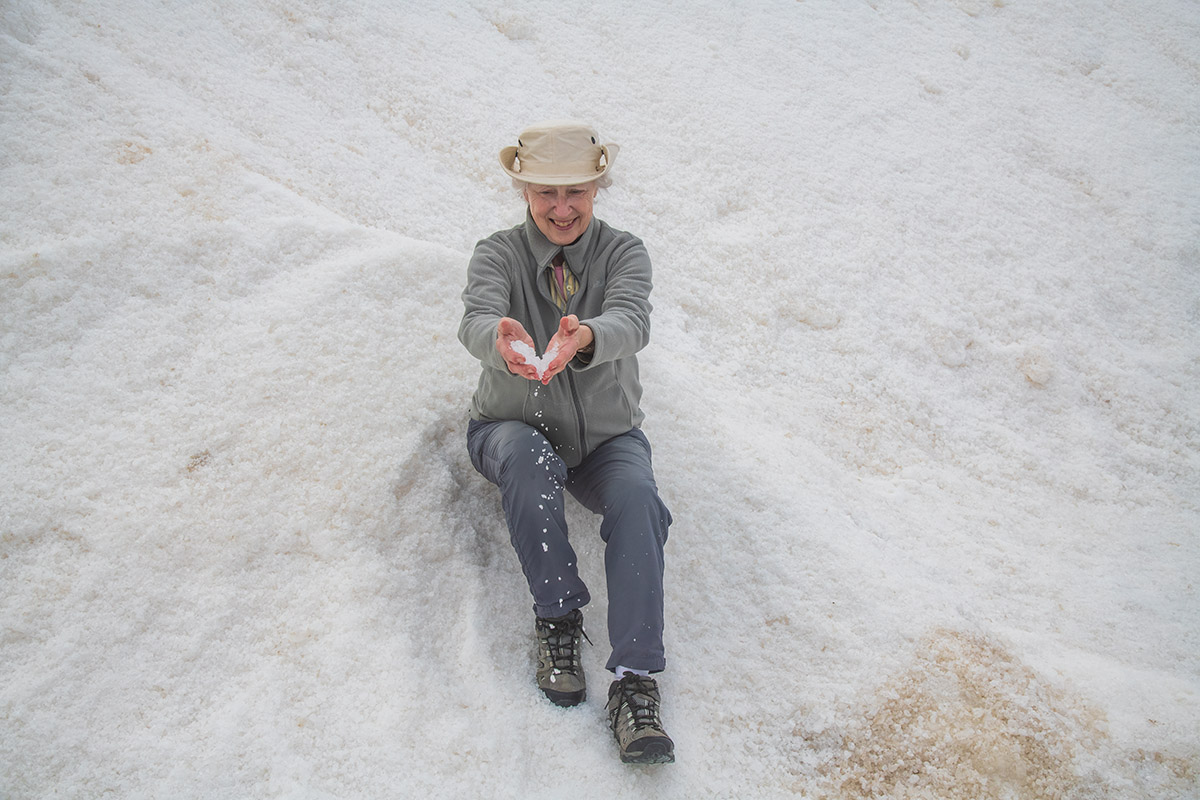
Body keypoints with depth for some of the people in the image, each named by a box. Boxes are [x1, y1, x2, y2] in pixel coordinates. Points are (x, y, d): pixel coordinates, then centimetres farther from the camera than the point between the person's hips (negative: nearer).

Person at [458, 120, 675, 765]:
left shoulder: (623, 252, -5)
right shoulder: (498, 254, -6)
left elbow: (631, 321, -28)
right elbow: (477, 318, -28)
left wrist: (583, 339, -53)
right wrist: (503, 341, -55)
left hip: (607, 436, 1)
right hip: (512, 427, 0)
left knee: (636, 497, -32)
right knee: (525, 458, -37)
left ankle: (635, 679, -34)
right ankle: (558, 618, -23)